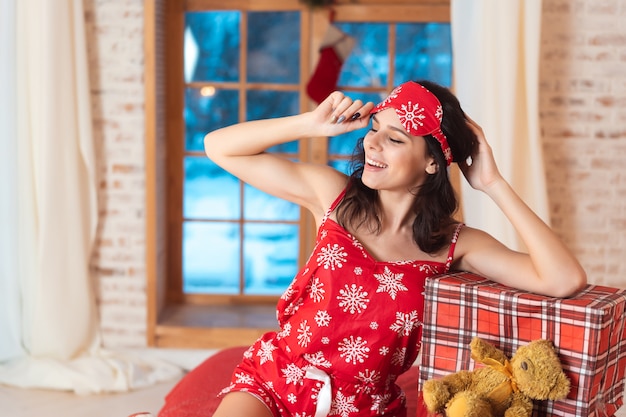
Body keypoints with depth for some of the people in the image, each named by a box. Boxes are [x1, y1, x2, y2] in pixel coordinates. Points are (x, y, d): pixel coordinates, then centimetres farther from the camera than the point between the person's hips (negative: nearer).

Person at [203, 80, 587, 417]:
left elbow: (566, 282, -21)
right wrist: (310, 124, -13)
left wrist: (493, 184, -16)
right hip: (270, 382, 0)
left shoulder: (456, 245, -7)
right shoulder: (335, 195, -3)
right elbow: (220, 147, 0)